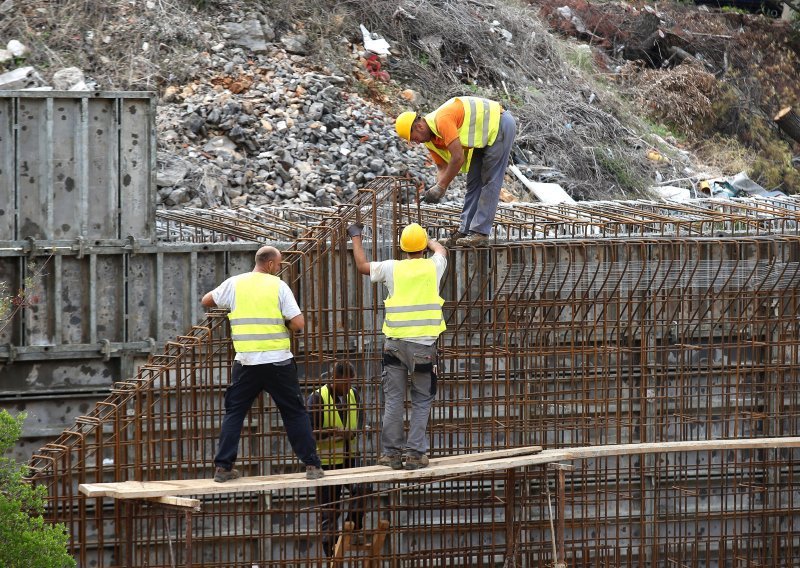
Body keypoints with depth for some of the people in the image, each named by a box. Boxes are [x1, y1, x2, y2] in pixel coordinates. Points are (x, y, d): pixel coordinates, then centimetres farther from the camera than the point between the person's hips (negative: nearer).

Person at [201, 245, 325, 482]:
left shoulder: (235, 284, 3)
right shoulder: (278, 286, -3)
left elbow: (206, 301, 17)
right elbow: (299, 324, -10)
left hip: (246, 362, 2)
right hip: (278, 362, -2)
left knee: (234, 413, 12)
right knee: (295, 413, 8)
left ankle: (223, 467, 6)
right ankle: (312, 465, 7)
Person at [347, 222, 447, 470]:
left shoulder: (393, 268, -1)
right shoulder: (433, 266, 0)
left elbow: (362, 265, 15)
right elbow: (441, 250, 25)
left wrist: (356, 238, 30)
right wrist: (427, 240, 46)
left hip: (395, 344, 1)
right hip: (423, 344, -1)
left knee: (393, 400, 6)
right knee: (421, 402, 6)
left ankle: (391, 451, 8)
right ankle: (414, 452, -1)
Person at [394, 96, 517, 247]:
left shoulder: (442, 121, -29)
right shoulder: (430, 139, 0)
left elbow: (458, 158, -32)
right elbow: (443, 167, 5)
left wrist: (441, 187, -26)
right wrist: (437, 187, -14)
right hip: (484, 136, 10)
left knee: (490, 182, -10)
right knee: (473, 183, 9)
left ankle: (480, 232, -10)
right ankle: (466, 230, 12)